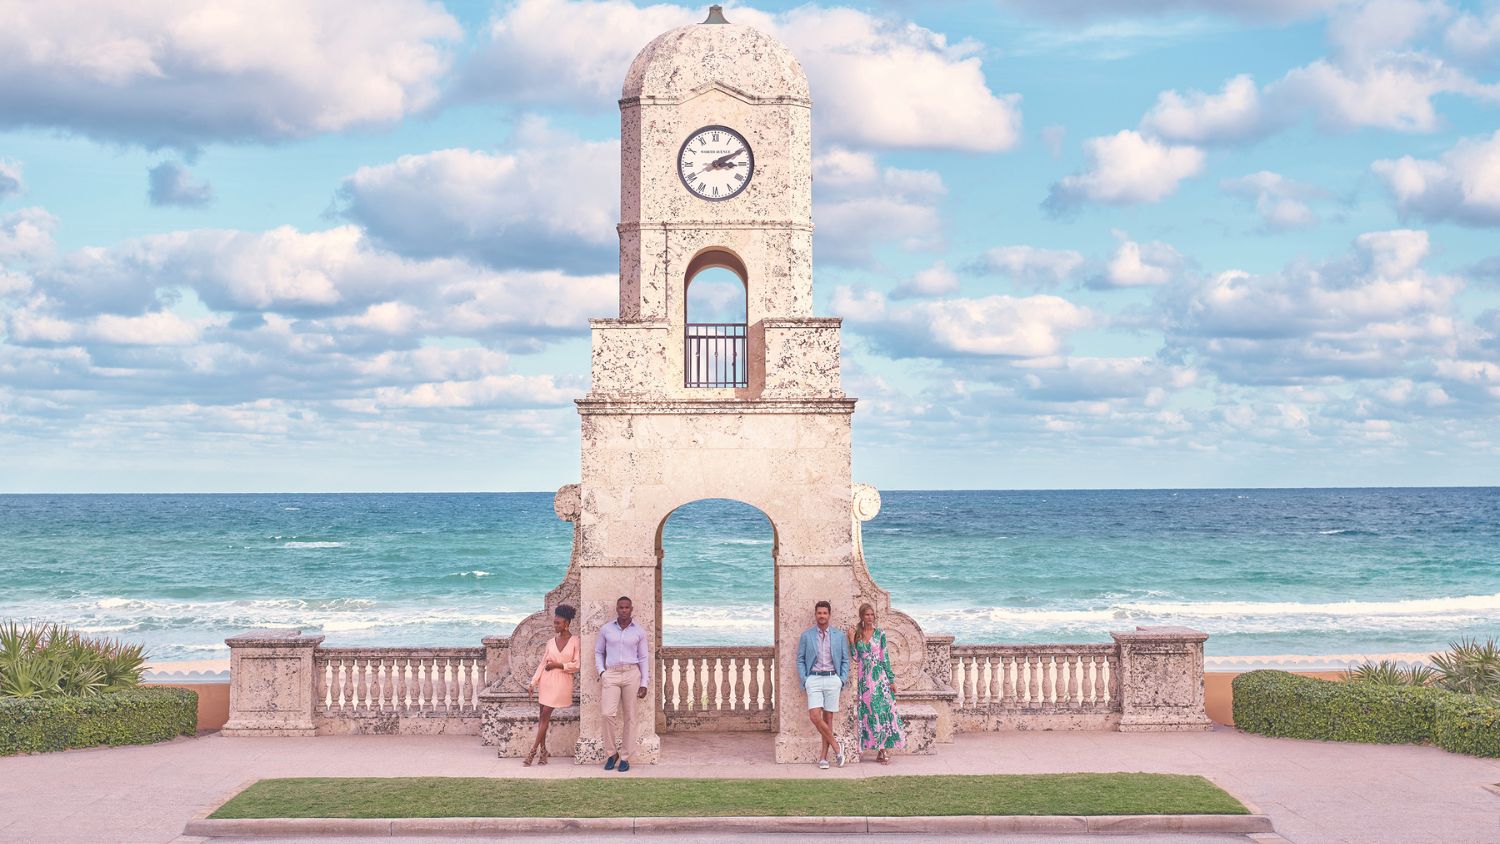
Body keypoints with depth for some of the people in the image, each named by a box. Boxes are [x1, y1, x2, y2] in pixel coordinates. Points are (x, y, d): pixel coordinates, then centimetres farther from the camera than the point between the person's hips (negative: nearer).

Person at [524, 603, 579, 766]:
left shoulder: (575, 641, -1)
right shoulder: (551, 642, 10)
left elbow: (577, 665, -5)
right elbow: (542, 664, 9)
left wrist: (557, 665, -10)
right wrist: (533, 682, 1)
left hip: (563, 681, -4)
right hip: (547, 680, 4)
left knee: (545, 715, -6)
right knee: (543, 715, 1)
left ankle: (533, 751, -4)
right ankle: (543, 751, 6)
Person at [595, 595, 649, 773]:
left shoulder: (639, 631, 5)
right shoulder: (606, 629, 6)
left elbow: (643, 658, 9)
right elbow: (598, 652, 16)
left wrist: (644, 684, 4)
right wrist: (601, 672, 1)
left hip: (631, 674, 0)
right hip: (611, 675, 0)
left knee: (629, 716, 1)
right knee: (608, 713, -16)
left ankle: (625, 757, 9)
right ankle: (612, 752, 2)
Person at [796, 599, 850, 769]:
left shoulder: (839, 637, 8)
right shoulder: (806, 636, 6)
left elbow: (845, 660, 11)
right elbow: (800, 660, 8)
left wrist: (842, 680, 0)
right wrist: (804, 680, -3)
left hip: (832, 679, 1)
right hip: (813, 679, -1)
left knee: (828, 718, 1)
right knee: (815, 716, -15)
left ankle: (823, 757, 6)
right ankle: (836, 746, 1)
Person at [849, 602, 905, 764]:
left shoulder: (880, 634, 3)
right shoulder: (857, 634, 9)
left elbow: (885, 658, 2)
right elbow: (856, 658, 4)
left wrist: (891, 679, -1)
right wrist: (852, 641, -7)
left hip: (879, 677, -2)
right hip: (864, 679, 2)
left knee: (883, 710, -7)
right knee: (869, 713, 1)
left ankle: (885, 750, -5)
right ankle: (880, 750, 7)